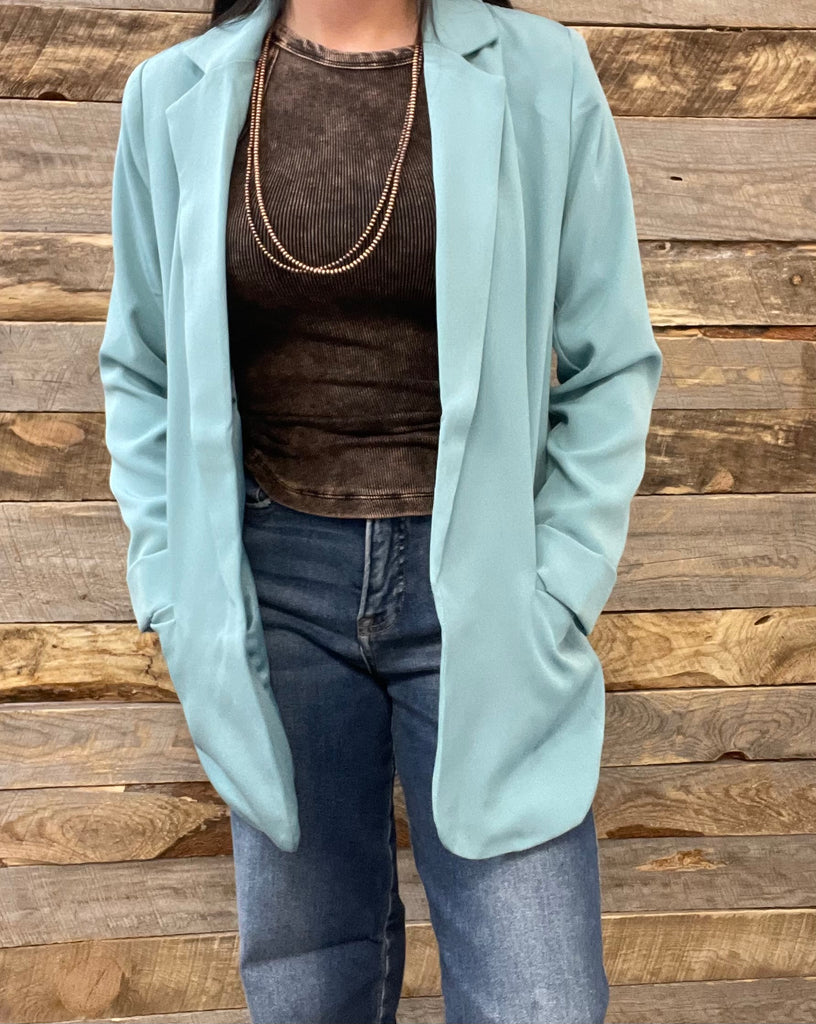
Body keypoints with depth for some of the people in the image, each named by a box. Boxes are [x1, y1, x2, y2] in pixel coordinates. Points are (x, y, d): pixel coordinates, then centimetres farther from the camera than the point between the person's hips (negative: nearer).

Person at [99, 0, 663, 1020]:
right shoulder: (175, 98, 3)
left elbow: (611, 367, 1)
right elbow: (141, 371, 10)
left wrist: (554, 598, -6)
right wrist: (174, 595, 3)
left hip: (479, 583, -1)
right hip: (273, 585, 2)